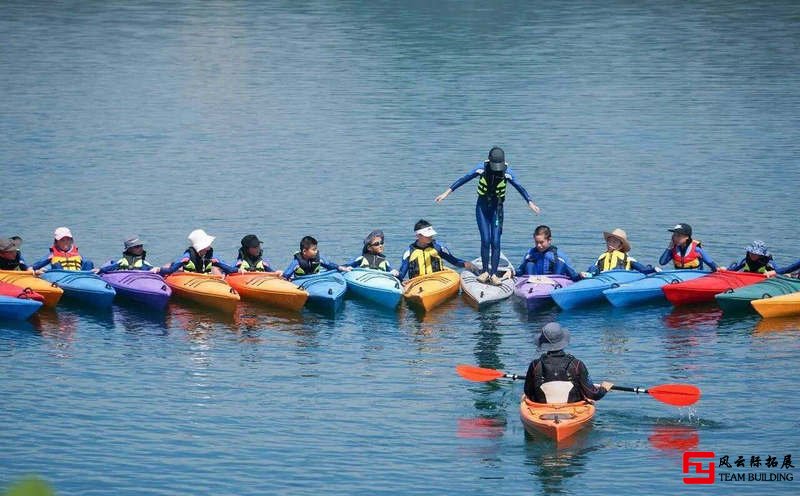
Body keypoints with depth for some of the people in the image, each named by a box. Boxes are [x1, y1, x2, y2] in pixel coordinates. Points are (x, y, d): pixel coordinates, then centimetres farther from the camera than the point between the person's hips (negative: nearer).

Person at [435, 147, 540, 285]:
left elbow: (520, 188, 0)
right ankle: (485, 271, 4)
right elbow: (463, 180, -7)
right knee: (485, 240, -7)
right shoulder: (482, 169, -13)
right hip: (482, 207, 0)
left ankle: (494, 274, -2)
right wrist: (447, 192, -9)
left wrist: (530, 202, 2)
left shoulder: (507, 173, -12)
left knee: (495, 241, -7)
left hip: (497, 208, 0)